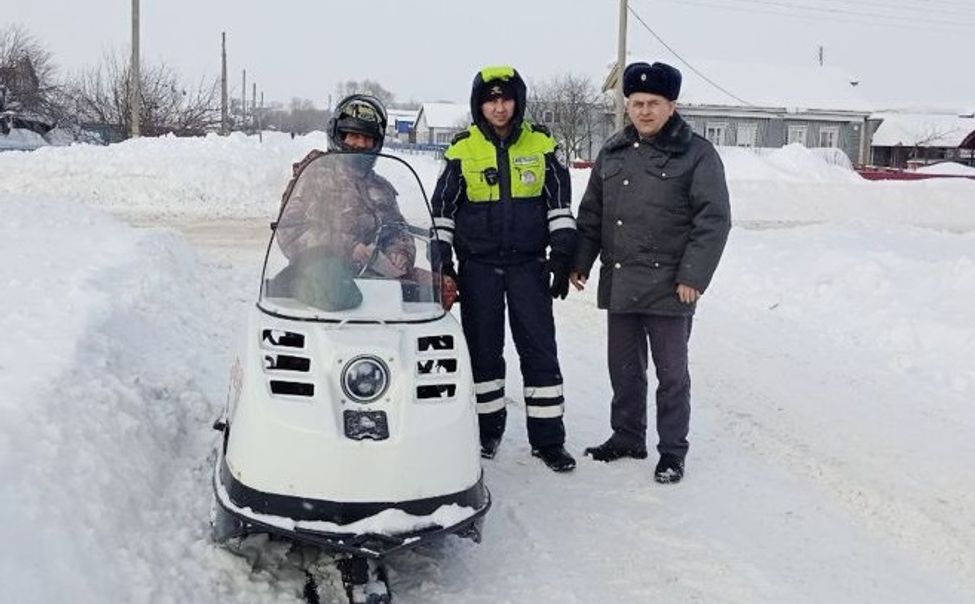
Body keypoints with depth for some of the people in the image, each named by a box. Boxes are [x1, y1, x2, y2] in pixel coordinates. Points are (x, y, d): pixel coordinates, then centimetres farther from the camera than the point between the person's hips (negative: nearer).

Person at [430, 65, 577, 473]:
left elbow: (559, 203, 6)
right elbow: (442, 210, 7)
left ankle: (548, 438, 8)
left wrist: (561, 255, -1)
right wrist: (442, 263, 1)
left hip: (529, 264, 0)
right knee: (483, 351, 7)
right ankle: (487, 429, 20)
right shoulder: (462, 150, 2)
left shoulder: (541, 145, 3)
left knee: (540, 350, 0)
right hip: (478, 266, 0)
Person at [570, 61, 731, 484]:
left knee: (671, 373, 5)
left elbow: (714, 219, -9)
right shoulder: (613, 153, 12)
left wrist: (693, 276, -15)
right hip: (618, 284, 5)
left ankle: (672, 452, 15)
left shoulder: (696, 154, -5)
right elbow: (592, 213, 17)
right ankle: (627, 437, 30)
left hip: (668, 288, -5)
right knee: (624, 368, 15)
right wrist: (581, 262, 11)